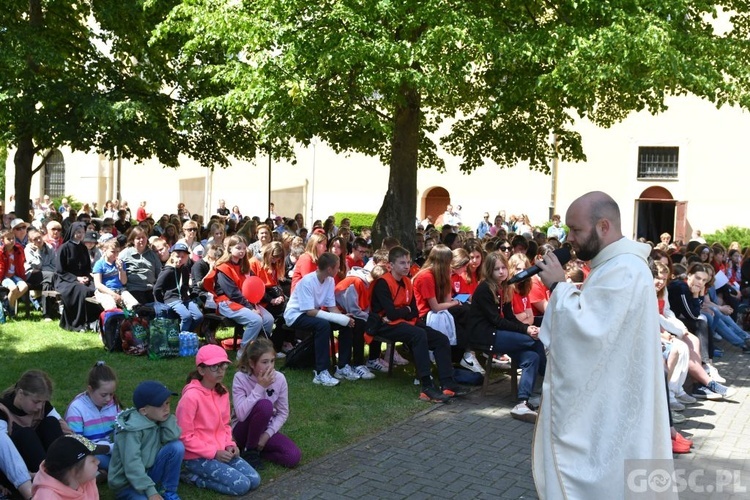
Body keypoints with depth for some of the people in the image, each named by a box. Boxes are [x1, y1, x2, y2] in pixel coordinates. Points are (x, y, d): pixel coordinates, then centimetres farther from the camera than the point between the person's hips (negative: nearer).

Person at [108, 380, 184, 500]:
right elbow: (132, 464, -28)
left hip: (148, 472, 8)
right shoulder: (132, 428, -24)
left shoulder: (157, 418, -2)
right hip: (126, 482, -8)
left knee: (177, 446, -16)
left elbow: (172, 437, -18)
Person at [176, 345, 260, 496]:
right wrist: (214, 453, -18)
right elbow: (185, 436, -18)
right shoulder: (191, 397, -21)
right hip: (197, 456, -7)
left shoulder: (222, 392, 3)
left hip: (221, 452, 7)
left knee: (254, 480, -6)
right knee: (241, 485, -18)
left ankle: (211, 474, 9)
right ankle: (194, 477, -2)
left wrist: (229, 444, -3)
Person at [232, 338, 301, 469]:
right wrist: (260, 387, -29)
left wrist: (267, 434, -14)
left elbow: (283, 413, -1)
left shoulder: (279, 378, -10)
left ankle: (256, 449, 1)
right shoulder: (240, 378, -18)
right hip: (243, 431, -3)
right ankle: (249, 450, -13)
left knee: (294, 456, -23)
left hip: (267, 430, 4)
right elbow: (241, 414, -29)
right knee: (265, 405, -34)